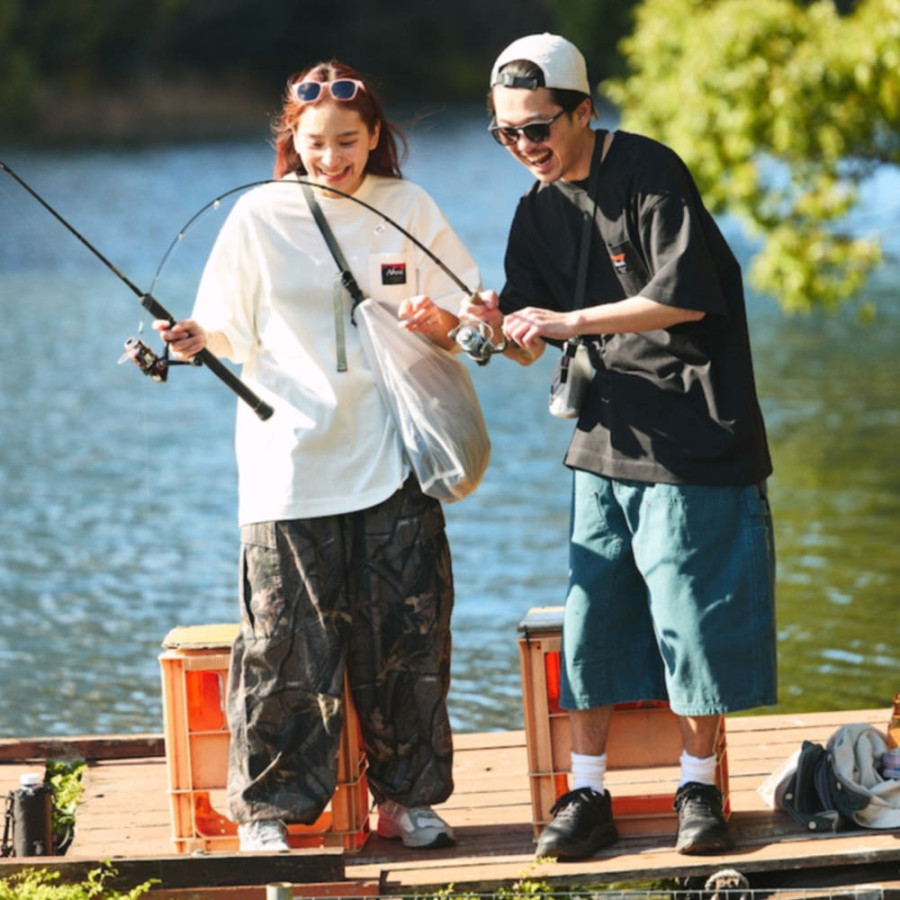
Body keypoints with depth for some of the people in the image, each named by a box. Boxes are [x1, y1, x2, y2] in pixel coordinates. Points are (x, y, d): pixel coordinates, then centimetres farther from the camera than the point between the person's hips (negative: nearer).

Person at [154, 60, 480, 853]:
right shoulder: (258, 217, 2)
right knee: (285, 638, -3)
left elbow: (467, 322, 9)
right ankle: (268, 805, 7)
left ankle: (404, 795, 15)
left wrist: (439, 324, -12)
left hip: (392, 454, 2)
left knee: (408, 630, 2)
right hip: (290, 464, -2)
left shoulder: (409, 210, 6)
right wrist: (195, 339, -17)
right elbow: (232, 329, 4)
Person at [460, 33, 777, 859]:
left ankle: (699, 790, 9)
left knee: (689, 613, -4)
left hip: (691, 441, -6)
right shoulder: (540, 210, 10)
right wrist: (497, 327, -13)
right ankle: (587, 796, 9)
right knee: (591, 618, 3)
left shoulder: (648, 174, -11)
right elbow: (534, 347, 9)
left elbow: (684, 297, -19)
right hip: (604, 446, 6)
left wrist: (571, 320, -20)